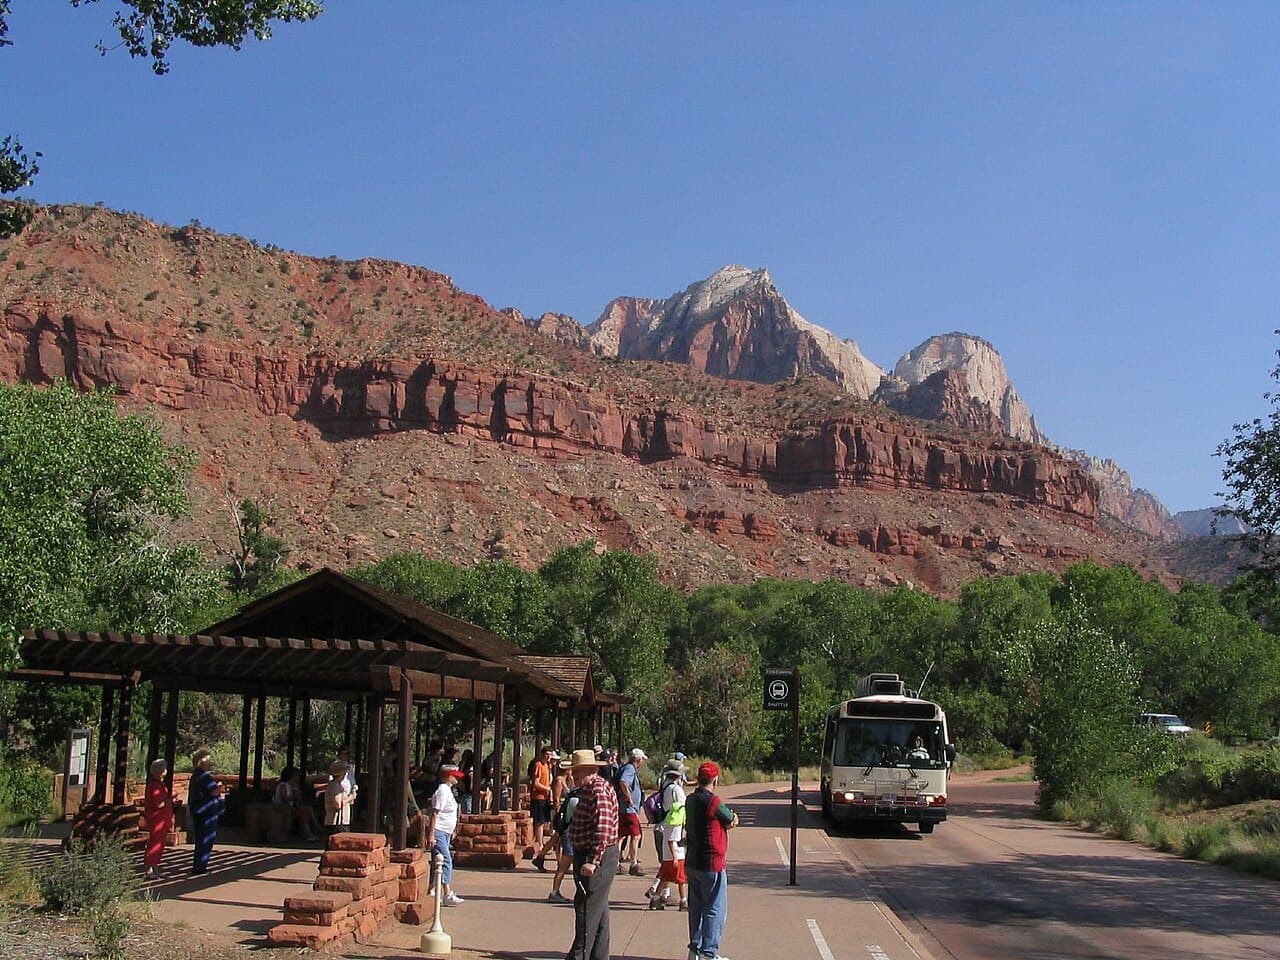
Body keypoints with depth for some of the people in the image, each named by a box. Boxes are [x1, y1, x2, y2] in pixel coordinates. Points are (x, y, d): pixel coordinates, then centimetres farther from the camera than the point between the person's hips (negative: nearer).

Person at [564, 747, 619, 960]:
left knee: (587, 909, -8)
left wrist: (593, 861, -28)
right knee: (598, 910, 16)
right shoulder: (588, 789, 15)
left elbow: (603, 828, -26)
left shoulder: (598, 789, -18)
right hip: (587, 855, 11)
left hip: (597, 856, -11)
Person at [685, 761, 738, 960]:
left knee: (696, 908, 15)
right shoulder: (712, 801, -19)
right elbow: (733, 820, -5)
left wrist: (728, 820, 0)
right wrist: (733, 817, 13)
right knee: (715, 910, 0)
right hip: (711, 864, -8)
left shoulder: (691, 800, 8)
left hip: (692, 862, 8)